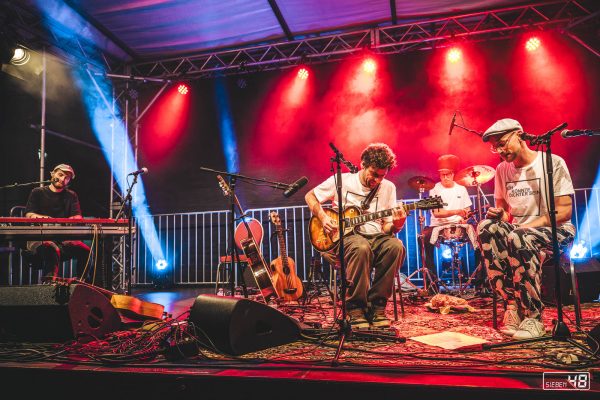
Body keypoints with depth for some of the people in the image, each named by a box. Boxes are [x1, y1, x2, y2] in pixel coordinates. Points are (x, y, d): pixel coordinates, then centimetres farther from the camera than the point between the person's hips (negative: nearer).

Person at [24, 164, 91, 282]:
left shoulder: (71, 196, 17)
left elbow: (78, 217, 3)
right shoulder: (38, 192, 11)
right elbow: (29, 215, -2)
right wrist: (43, 218, -26)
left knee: (84, 249, -25)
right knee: (52, 249, -37)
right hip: (39, 238, -2)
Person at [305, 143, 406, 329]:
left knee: (395, 246, -30)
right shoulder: (341, 180, 0)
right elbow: (310, 196, 9)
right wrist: (323, 218, -7)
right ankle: (355, 309, -22)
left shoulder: (388, 188, 8)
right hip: (346, 236, -3)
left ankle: (376, 307, -18)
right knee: (361, 248, -38)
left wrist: (396, 225, -16)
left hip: (375, 236, 3)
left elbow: (386, 227, 7)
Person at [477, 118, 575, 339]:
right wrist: (497, 214, -11)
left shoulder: (552, 163, -7)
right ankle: (512, 303, -25)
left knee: (519, 239, -38)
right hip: (518, 230, 5)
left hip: (556, 230, -5)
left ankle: (533, 317, -26)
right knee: (487, 228, -29)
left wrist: (526, 226, -23)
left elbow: (564, 211, -12)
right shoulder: (502, 170, 9)